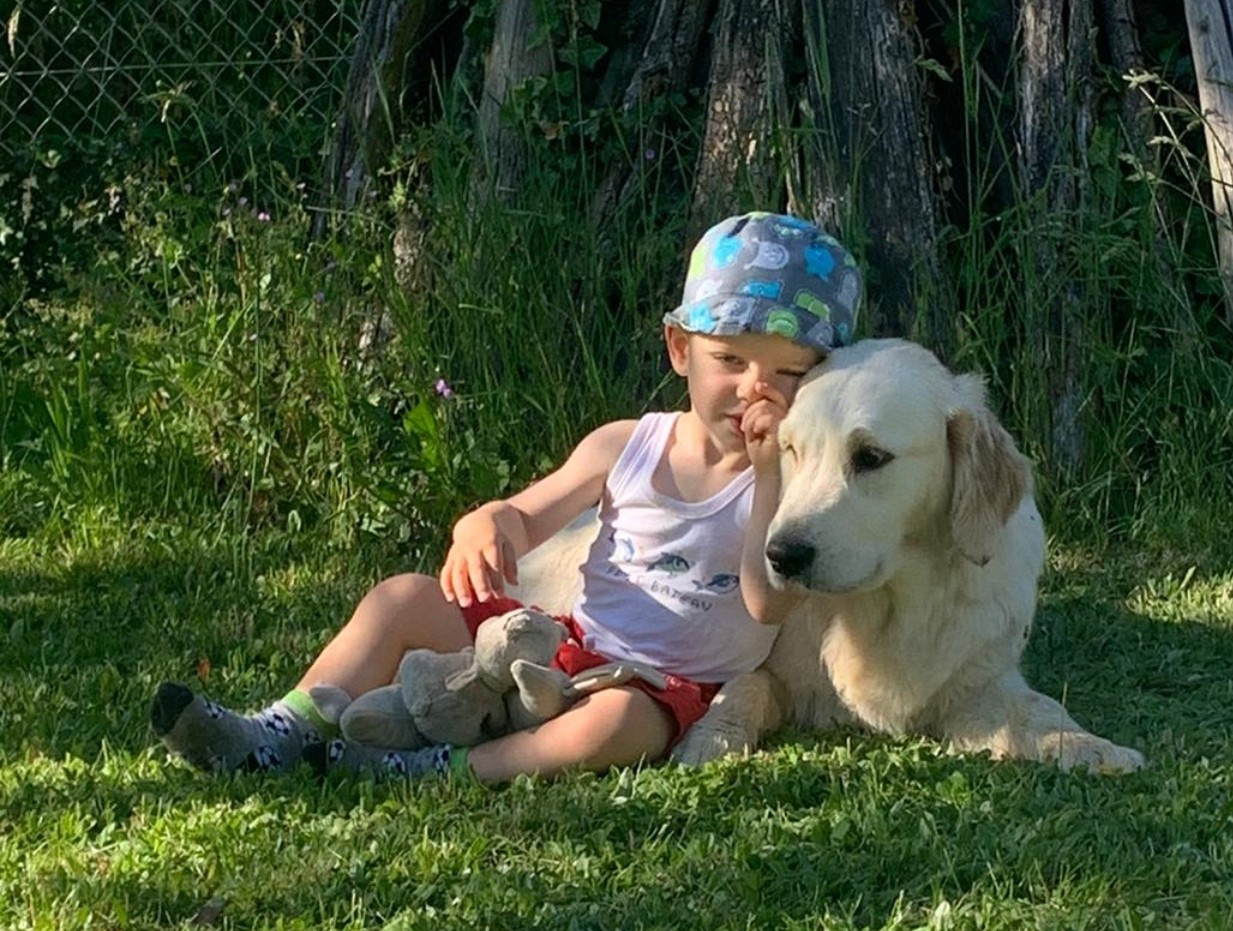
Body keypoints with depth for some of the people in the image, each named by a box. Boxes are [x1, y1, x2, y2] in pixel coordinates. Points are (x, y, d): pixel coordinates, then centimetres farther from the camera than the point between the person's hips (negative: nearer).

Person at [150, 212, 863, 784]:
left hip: (671, 687, -5)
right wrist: (484, 527, -14)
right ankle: (284, 735, -12)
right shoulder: (625, 448, 5)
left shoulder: (788, 477, -6)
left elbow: (768, 602, -21)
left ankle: (452, 772, -39)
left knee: (615, 719, -41)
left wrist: (770, 473, -25)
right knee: (405, 599, -2)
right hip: (567, 647, 5)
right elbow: (525, 518, 11)